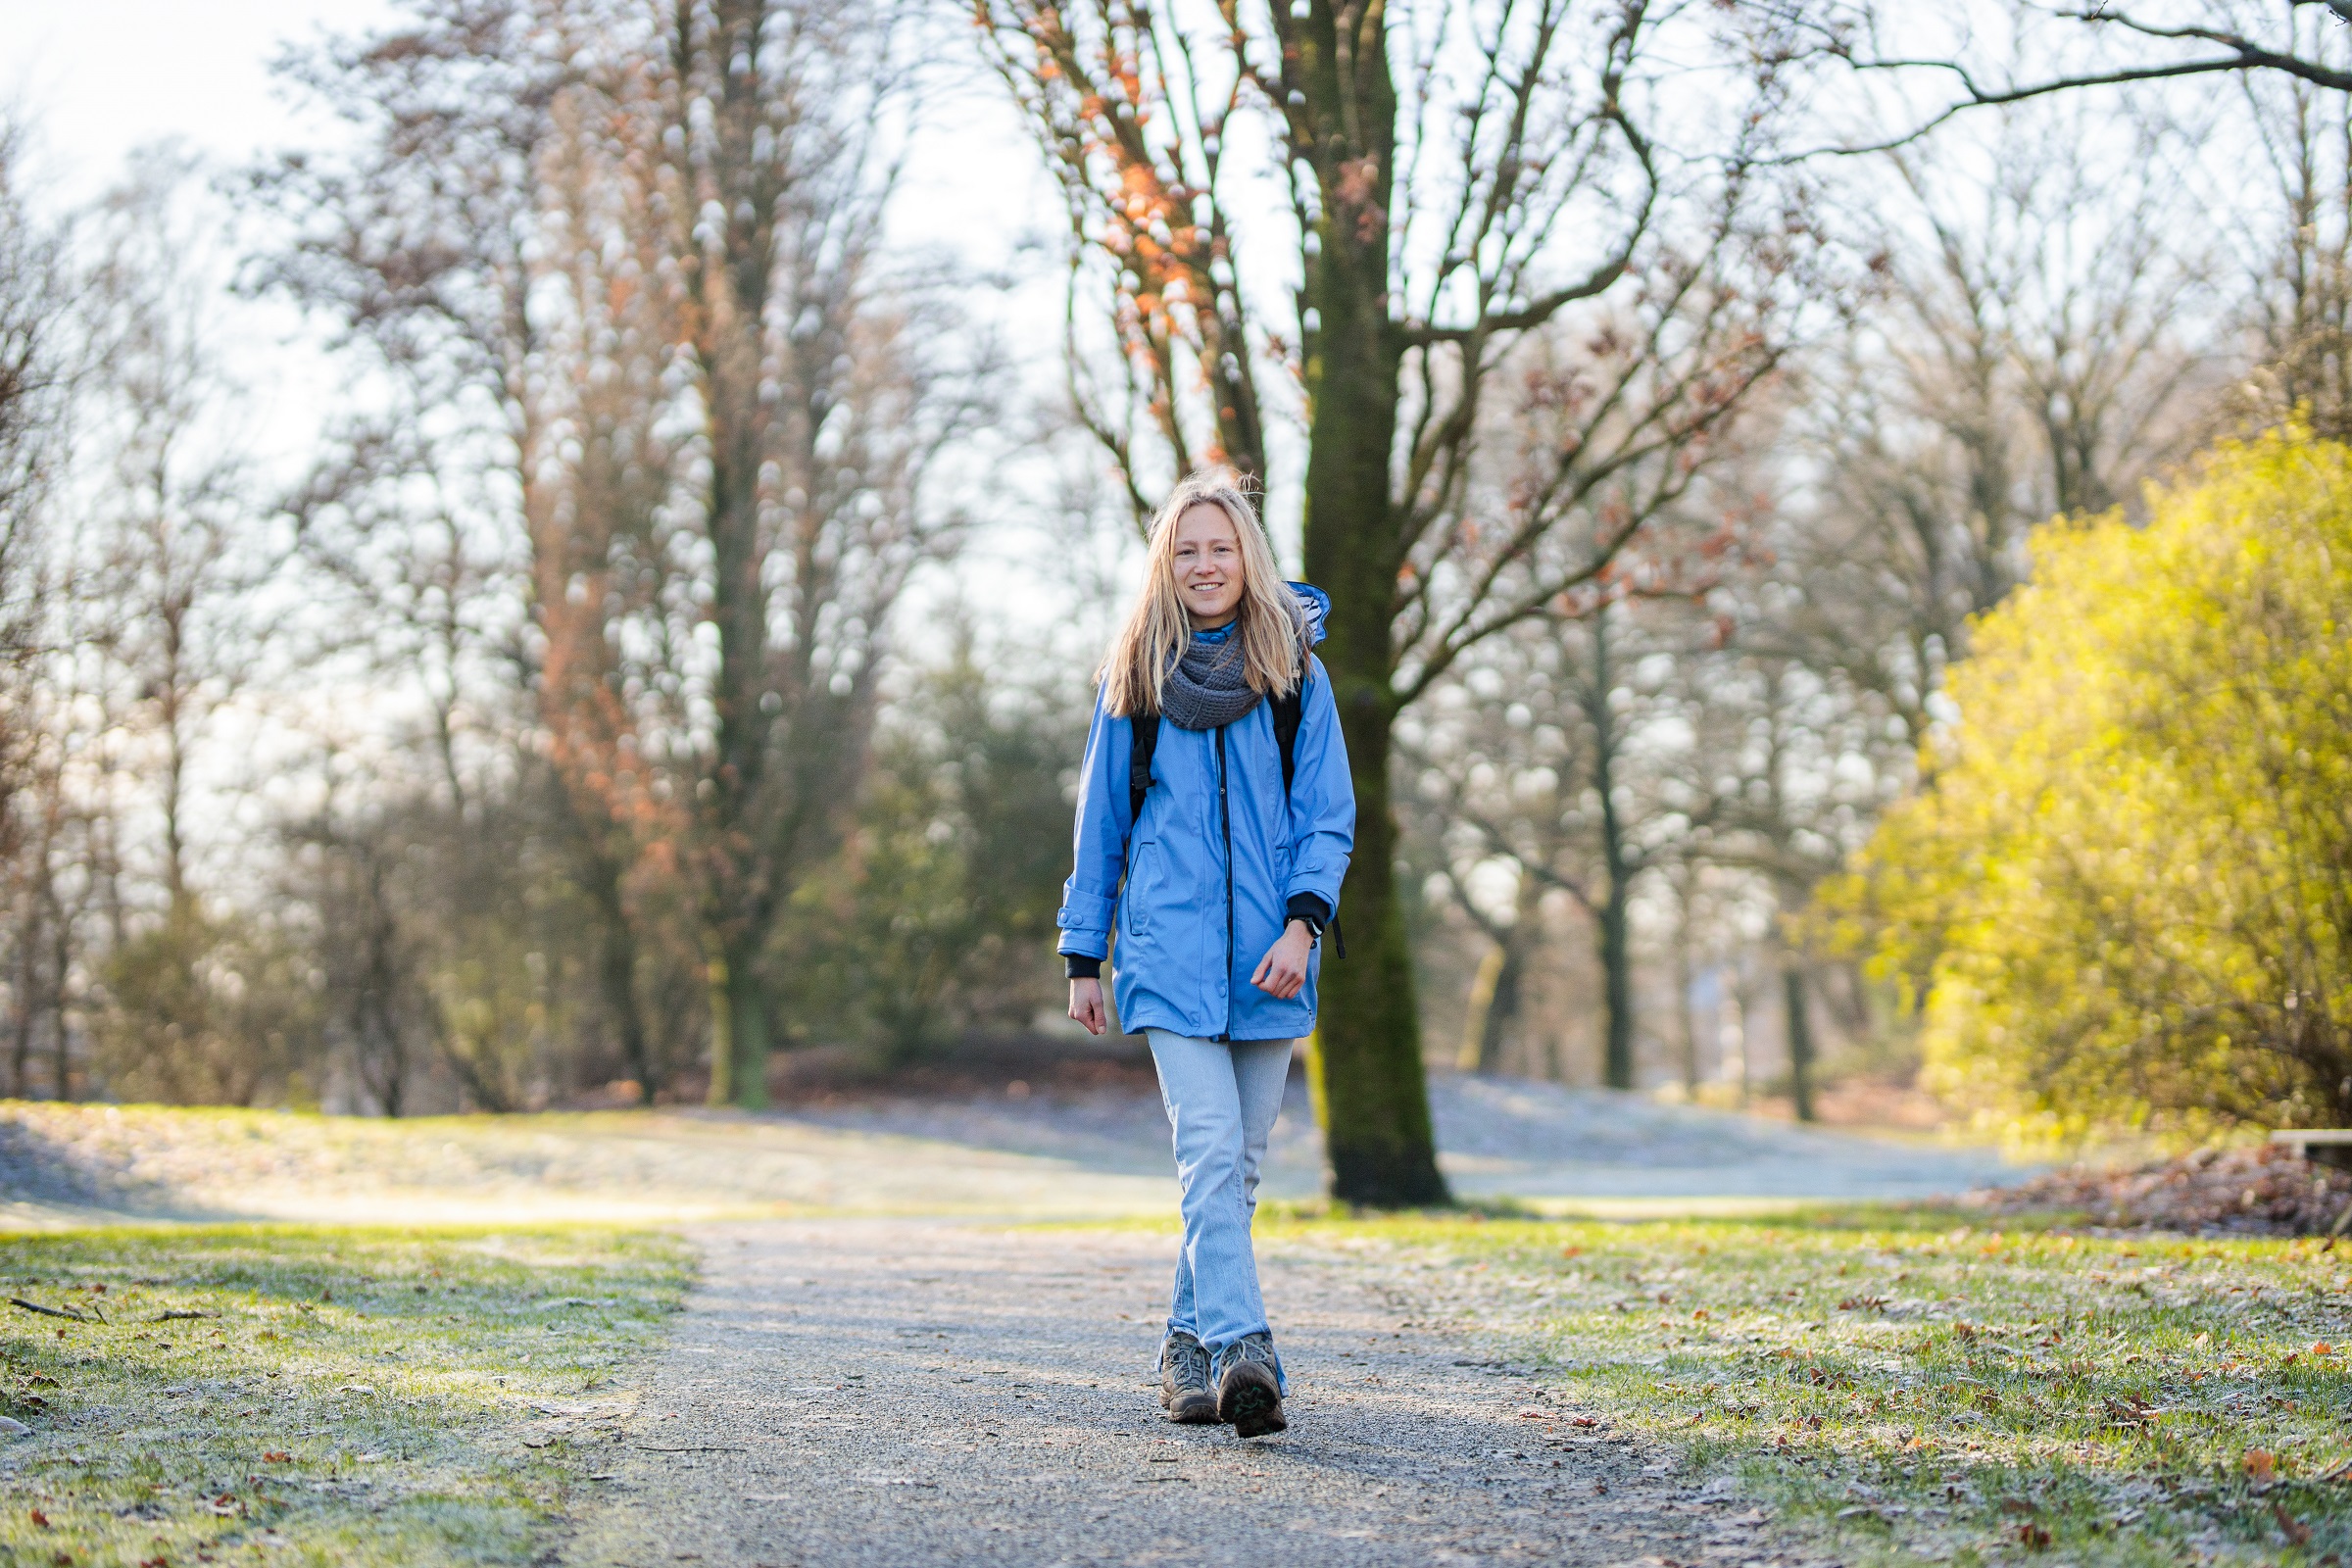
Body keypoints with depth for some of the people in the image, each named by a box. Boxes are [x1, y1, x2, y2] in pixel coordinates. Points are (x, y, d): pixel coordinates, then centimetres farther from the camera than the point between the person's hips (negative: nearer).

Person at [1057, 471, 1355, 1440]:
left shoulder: (1296, 676, 7)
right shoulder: (1135, 678, 8)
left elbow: (1328, 814, 4)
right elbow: (1100, 823, 12)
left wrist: (1302, 924, -11)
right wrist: (1083, 955, 9)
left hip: (1266, 956, 1)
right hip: (1168, 952, -1)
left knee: (1238, 1160, 7)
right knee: (1208, 1150, -15)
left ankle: (1190, 1340, 22)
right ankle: (1243, 1353, -23)